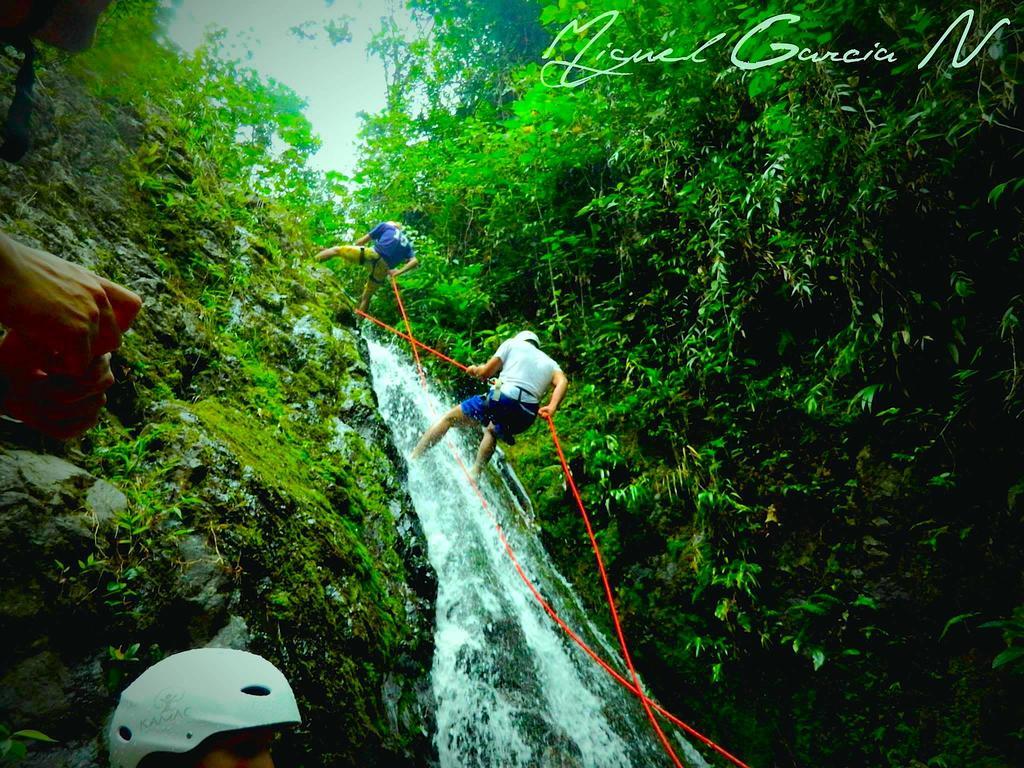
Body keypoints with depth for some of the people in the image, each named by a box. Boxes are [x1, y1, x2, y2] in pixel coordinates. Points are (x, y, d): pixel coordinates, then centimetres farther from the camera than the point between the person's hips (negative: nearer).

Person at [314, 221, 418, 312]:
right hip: (383, 269, 4)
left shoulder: (386, 226, 21)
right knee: (366, 297, 21)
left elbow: (362, 241, 15)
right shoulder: (407, 243, 29)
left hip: (374, 254, -4)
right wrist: (398, 272, 4)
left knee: (337, 249, 10)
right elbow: (414, 261, 9)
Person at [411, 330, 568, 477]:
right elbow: (562, 381, 5)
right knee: (492, 431, 36)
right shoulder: (549, 362, 27)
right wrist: (552, 408, -5)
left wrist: (475, 371, 32)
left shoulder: (513, 343, 19)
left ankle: (412, 459, 8)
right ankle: (475, 474, 26)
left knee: (448, 419, 13)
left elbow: (486, 372, 12)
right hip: (527, 415, 4)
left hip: (501, 398, -4)